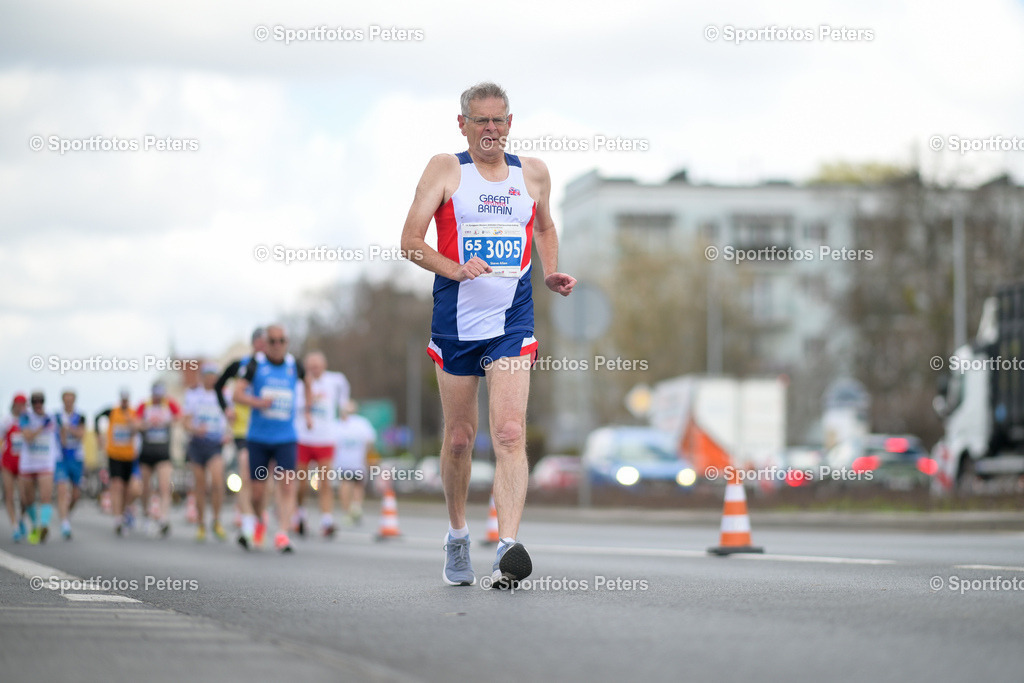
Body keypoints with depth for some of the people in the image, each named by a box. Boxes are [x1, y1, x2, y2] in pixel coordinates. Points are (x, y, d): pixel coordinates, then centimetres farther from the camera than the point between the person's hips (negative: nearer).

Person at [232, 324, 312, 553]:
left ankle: (282, 534, -17)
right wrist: (258, 402, -26)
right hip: (258, 437, -1)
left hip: (286, 437, 1)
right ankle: (258, 523, 32)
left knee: (287, 485, -15)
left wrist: (308, 411, 20)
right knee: (258, 491, 3)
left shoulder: (293, 365, 4)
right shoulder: (256, 364, -2)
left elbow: (306, 383, 27)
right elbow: (238, 393, -9)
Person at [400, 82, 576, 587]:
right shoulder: (445, 170, -1)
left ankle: (508, 548, -25)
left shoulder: (533, 174, 8)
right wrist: (453, 269, -22)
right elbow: (410, 240, -6)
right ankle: (457, 536, 31)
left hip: (511, 322, 1)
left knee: (510, 434, -15)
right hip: (455, 319, -1)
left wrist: (551, 274, 9)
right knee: (459, 437, 9)